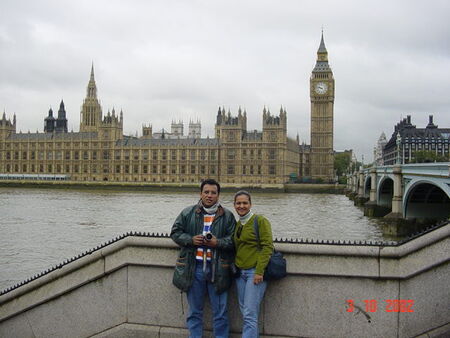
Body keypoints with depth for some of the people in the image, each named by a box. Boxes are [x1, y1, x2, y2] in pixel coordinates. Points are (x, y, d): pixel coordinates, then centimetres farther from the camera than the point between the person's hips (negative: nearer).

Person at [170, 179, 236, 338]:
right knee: (194, 311, 14)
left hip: (217, 269, -1)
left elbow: (233, 240, 1)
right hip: (194, 268, 1)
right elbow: (175, 232, 7)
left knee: (220, 312, 7)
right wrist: (191, 240, -9)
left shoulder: (227, 216, 2)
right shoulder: (188, 213, 5)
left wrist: (218, 242, -16)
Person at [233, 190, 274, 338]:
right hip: (240, 273, 7)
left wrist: (259, 271, -18)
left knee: (249, 314, -10)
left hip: (255, 272, -7)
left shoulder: (260, 221, -7)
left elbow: (267, 247, -13)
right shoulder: (237, 224, 13)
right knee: (245, 313, 10)